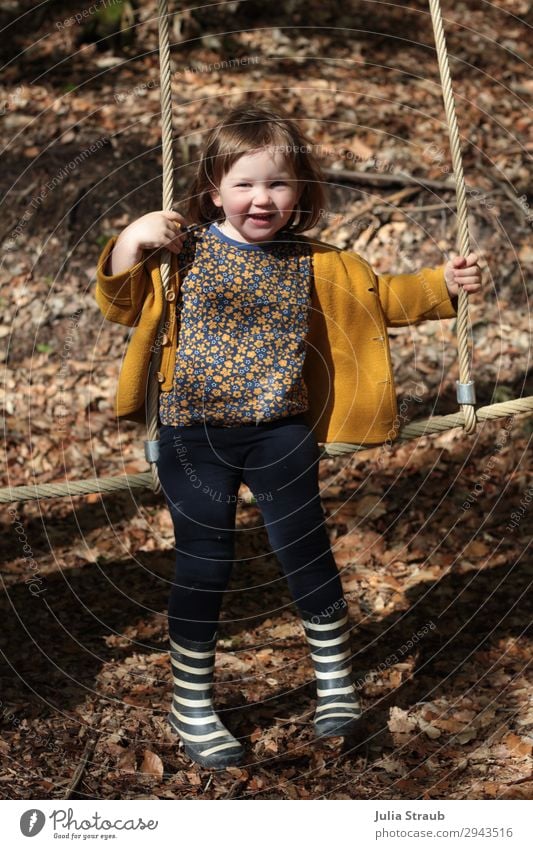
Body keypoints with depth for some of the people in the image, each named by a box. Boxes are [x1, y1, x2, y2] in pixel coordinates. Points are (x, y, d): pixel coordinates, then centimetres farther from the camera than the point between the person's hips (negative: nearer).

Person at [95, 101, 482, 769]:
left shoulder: (316, 264, 5)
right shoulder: (184, 252, -2)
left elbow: (381, 297, 14)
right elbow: (121, 303, 0)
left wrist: (440, 284, 1)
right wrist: (131, 244, -16)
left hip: (280, 436, 2)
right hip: (193, 437, -1)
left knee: (307, 556, 7)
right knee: (202, 570, 6)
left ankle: (336, 682, 29)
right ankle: (191, 706, 22)